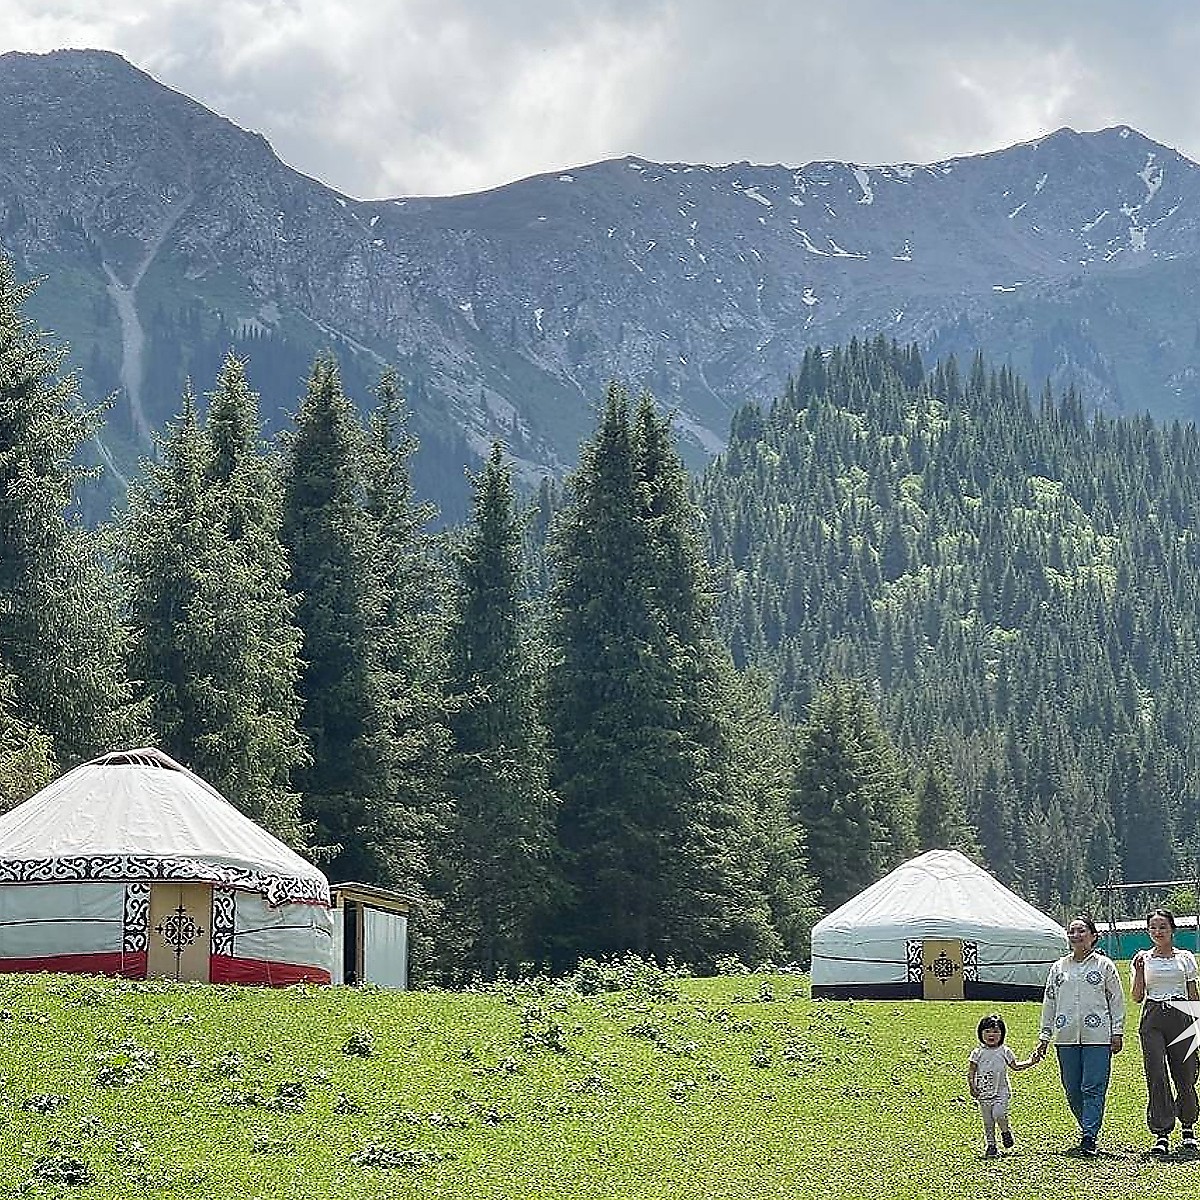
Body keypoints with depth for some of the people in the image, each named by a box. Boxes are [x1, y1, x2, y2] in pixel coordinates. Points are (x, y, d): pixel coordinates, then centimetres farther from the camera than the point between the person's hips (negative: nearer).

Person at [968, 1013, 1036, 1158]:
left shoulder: (1004, 1052, 3)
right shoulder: (977, 1053, 2)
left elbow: (1015, 1066, 13)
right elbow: (971, 1072, 3)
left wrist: (1030, 1062, 2)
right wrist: (972, 1087, -9)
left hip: (1001, 1092, -1)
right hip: (983, 1093, 1)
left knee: (998, 1114, -21)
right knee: (987, 1122, 2)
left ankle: (1005, 1131, 9)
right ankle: (990, 1146, 12)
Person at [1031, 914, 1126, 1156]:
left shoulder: (1104, 965, 4)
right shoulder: (1059, 968, 14)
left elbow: (1116, 1000, 5)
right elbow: (1049, 1003, 17)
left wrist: (1117, 1033, -1)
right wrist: (1043, 1038, 13)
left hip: (1097, 1036, -4)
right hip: (1067, 1036, 4)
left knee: (1093, 1088, -9)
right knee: (1072, 1090, 4)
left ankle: (1089, 1138, -10)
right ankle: (1088, 1129, 20)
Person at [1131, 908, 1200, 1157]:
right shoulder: (1144, 959, 7)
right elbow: (1137, 997, 3)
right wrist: (1139, 970, -9)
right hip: (1153, 1019, 0)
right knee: (1157, 1077, -8)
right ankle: (1161, 1135, -7)